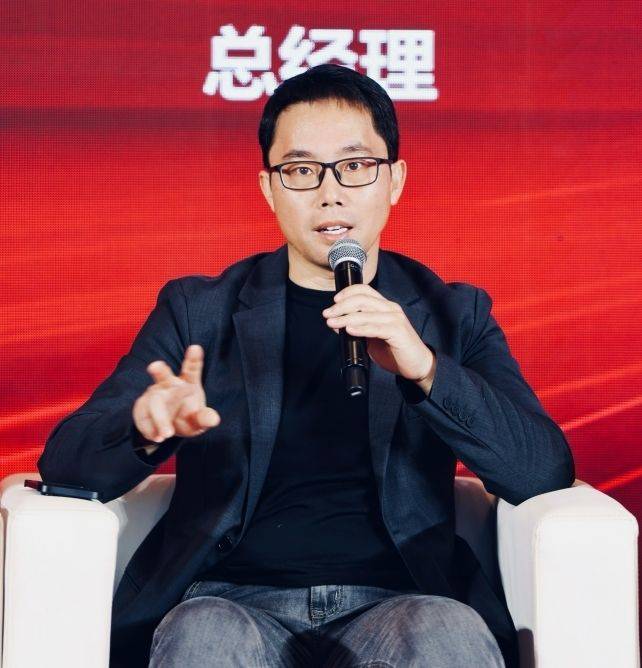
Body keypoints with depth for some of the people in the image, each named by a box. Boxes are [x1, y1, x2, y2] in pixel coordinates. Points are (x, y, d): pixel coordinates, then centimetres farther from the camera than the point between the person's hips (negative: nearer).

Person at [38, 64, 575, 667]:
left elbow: (547, 474, 1)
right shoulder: (197, 310, 13)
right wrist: (147, 426, -21)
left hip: (394, 605, 0)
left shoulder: (455, 315, 14)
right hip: (233, 603, 0)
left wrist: (425, 369, -16)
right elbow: (65, 460, 5)